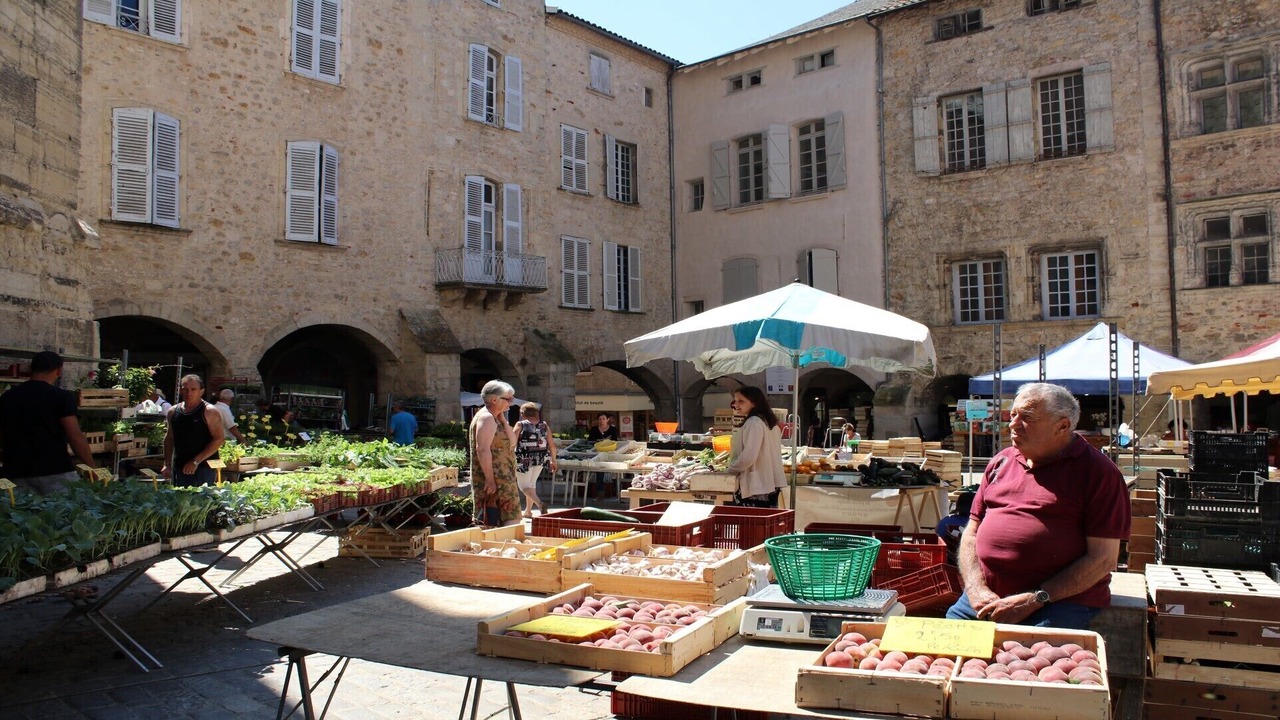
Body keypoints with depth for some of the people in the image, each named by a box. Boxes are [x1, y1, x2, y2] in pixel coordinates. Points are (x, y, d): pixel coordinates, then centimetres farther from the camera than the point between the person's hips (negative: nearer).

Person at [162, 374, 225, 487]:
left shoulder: (209, 412, -7)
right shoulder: (173, 412, 11)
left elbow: (219, 439, -13)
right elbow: (169, 438, 20)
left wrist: (196, 461, -16)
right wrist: (167, 464, 11)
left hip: (204, 468, -6)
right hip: (179, 468, 6)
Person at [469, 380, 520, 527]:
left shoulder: (495, 418, 15)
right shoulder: (486, 418, -15)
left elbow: (512, 442, 8)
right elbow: (482, 449, -24)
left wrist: (503, 419, 0)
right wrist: (490, 479, -25)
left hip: (503, 480, 10)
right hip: (492, 480, -10)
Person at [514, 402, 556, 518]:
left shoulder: (520, 425, -5)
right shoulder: (544, 425, 5)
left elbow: (513, 443, -10)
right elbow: (552, 445, 4)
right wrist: (553, 460, 15)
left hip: (524, 459, -5)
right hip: (540, 459, 5)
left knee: (524, 485, 2)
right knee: (532, 483, 21)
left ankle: (539, 503, -22)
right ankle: (528, 511, 27)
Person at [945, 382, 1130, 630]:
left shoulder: (1097, 472, -1)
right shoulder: (1000, 461, 16)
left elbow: (1104, 559, -7)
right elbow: (971, 532, 15)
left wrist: (1035, 600, -14)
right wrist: (977, 590, -2)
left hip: (1060, 602, -4)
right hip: (985, 598, 4)